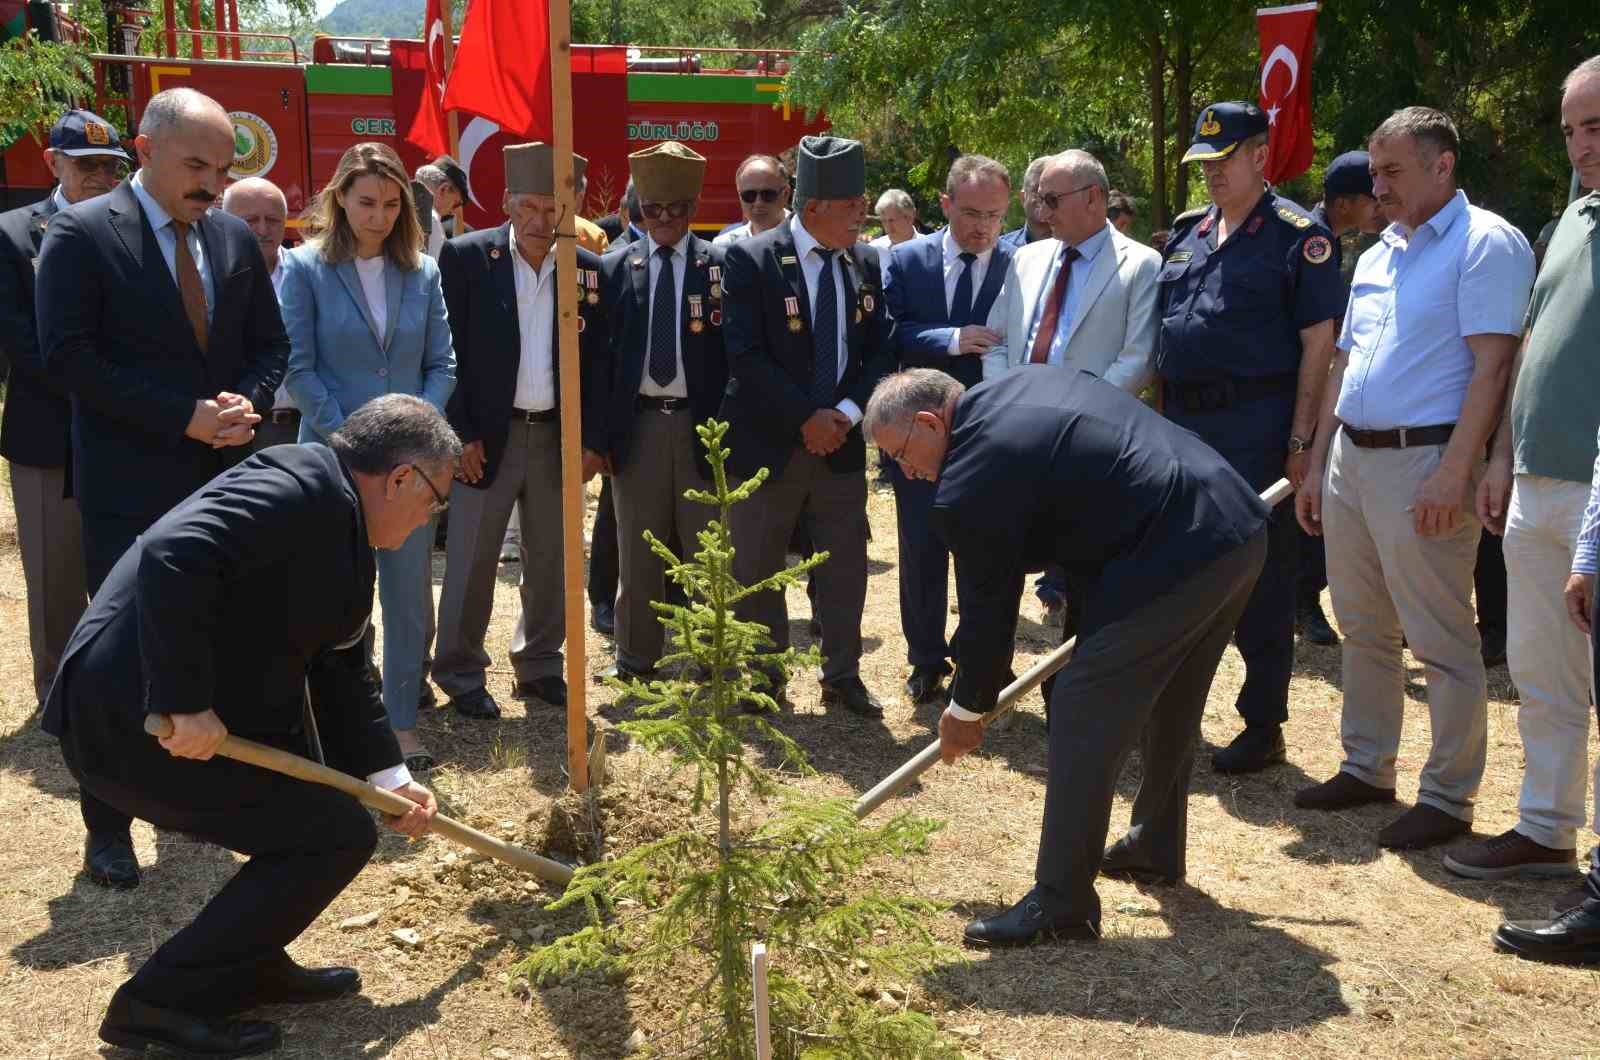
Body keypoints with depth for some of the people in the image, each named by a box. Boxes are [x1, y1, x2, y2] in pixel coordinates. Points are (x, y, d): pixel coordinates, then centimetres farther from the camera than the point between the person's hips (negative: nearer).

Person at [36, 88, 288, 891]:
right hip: (129, 487, -5)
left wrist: (246, 404, -8)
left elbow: (269, 343, 14)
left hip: (221, 475, 5)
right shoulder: (81, 235, -7)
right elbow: (67, 356, -13)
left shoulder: (234, 237, 9)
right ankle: (107, 829, 14)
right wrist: (183, 418, -17)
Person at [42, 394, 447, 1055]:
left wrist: (388, 776, 17)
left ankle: (247, 966, 28)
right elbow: (174, 555, -32)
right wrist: (186, 704, -29)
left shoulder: (337, 527, 15)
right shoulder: (300, 485, -17)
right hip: (133, 721, -10)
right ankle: (160, 999, 1)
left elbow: (338, 672, 20)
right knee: (337, 836, -5)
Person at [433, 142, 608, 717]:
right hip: (487, 434, -3)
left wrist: (592, 439, 0)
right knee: (470, 562, 3)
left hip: (558, 435, 3)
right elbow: (449, 352, -5)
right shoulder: (466, 257, -4)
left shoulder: (586, 268, 4)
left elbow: (598, 359, 6)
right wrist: (459, 433, -10)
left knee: (551, 561, 12)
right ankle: (460, 675, 16)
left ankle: (539, 665, 27)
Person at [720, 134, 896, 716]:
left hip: (841, 441, 4)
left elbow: (882, 348, 6)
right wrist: (806, 418, -18)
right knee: (756, 568, 7)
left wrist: (848, 412, -10)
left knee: (846, 564, 9)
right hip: (768, 443, -3)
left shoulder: (866, 264, 4)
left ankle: (843, 676, 23)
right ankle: (763, 678, 23)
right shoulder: (750, 260, -10)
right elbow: (745, 356, -15)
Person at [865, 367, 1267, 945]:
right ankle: (1157, 844, 42)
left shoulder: (969, 484, -11)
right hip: (1241, 526, 10)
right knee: (1168, 706, 25)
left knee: (1084, 716, -4)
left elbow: (987, 608, -3)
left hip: (1173, 561, -10)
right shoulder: (1023, 382, 15)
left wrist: (966, 711, 12)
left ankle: (1061, 903, 3)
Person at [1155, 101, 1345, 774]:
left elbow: (1318, 343, -10)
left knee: (1260, 586, 1)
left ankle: (1262, 726, 12)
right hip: (1182, 425, 7)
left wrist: (1299, 440, -16)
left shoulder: (1297, 236, -6)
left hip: (1255, 431, -7)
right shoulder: (1186, 233, 14)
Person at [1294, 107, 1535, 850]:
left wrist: (1454, 471, -23)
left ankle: (1447, 797, 9)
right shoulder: (1379, 255, 17)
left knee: (1441, 641, -1)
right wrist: (1316, 466, 16)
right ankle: (1366, 768, 27)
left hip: (1424, 461, -8)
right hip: (1351, 455, 8)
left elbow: (1491, 364, -16)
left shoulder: (1486, 243, -8)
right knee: (1364, 629, 15)